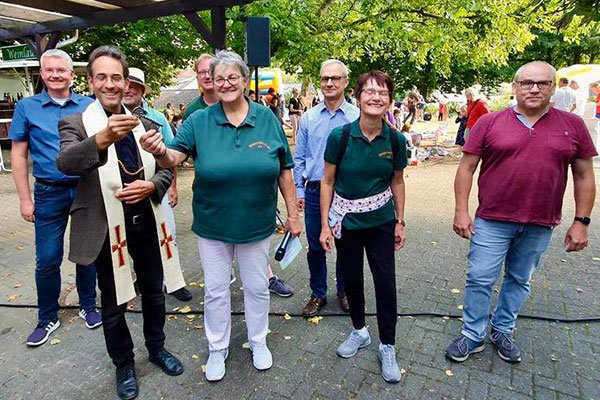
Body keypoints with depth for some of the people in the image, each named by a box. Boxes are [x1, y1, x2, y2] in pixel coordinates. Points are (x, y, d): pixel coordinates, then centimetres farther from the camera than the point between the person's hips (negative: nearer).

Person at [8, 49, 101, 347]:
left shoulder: (90, 106, 3)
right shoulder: (27, 107, 2)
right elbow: (18, 155, 3)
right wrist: (25, 199, -2)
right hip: (49, 194, 0)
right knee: (47, 260, 5)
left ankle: (88, 307, 30)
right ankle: (47, 319, 24)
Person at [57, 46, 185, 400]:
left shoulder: (141, 122, 5)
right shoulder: (76, 123, -7)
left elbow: (166, 168, 8)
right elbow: (65, 162, -27)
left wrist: (151, 187, -14)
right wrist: (102, 139, -45)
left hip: (147, 222, 4)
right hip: (107, 228, -3)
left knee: (154, 292, 19)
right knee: (114, 305, 13)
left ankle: (157, 348, 44)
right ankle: (124, 364, 37)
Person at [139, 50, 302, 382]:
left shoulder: (268, 120, -4)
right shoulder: (199, 121, -5)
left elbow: (284, 171, -1)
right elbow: (174, 157, -14)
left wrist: (293, 214, 1)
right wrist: (159, 151, -38)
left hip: (256, 225, 1)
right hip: (212, 226, 0)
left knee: (257, 287, 17)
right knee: (216, 290, 15)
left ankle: (258, 341, 43)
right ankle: (217, 348, 39)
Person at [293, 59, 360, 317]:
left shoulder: (357, 117, -2)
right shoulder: (308, 118, 4)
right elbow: (299, 158, 8)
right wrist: (299, 191, 3)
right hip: (315, 191, 2)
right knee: (315, 247, 10)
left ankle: (344, 291, 33)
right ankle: (318, 294, 28)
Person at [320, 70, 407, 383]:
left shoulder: (395, 140, -7)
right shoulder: (339, 136, -13)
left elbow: (397, 182, 5)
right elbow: (327, 181, -6)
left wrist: (400, 222, 6)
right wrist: (325, 224, -8)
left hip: (381, 221, 1)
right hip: (346, 220, 0)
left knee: (385, 281, 3)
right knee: (351, 279, 14)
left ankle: (387, 346, 24)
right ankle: (359, 331, 39)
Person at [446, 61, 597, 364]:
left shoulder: (573, 125, 2)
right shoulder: (489, 123, -4)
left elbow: (584, 175, 6)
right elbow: (466, 168, -3)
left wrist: (581, 221, 2)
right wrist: (461, 211, -8)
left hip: (540, 226, 2)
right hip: (492, 221, -2)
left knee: (520, 281, 17)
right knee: (480, 280, 5)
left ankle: (503, 331, 37)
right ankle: (473, 336, 23)